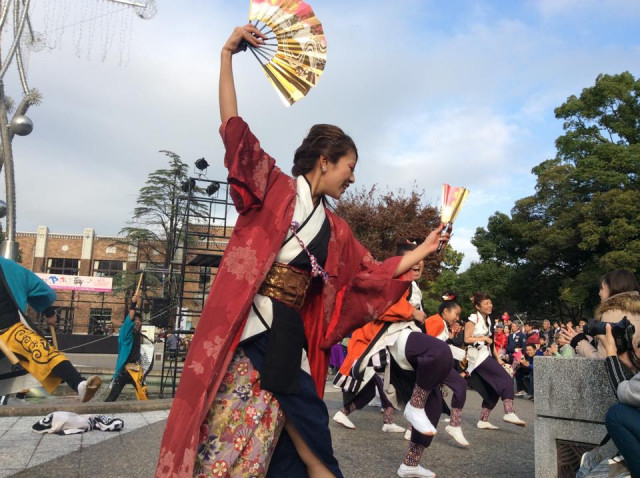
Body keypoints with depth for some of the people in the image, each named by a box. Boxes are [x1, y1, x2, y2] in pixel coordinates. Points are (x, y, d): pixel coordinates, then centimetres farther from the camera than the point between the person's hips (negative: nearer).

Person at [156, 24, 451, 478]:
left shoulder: (336, 229, 17)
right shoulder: (275, 188, 2)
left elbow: (375, 273, 25)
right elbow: (234, 130, -6)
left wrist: (425, 249, 27)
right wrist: (227, 55, -10)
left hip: (289, 337, 6)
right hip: (248, 328, -6)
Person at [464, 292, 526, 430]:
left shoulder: (487, 320, 18)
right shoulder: (473, 319, -8)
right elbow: (467, 339, -15)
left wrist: (497, 358, 12)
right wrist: (484, 338, -10)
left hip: (486, 356, 9)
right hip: (478, 356, -9)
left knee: (494, 390, 5)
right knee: (506, 379, -16)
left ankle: (483, 420, 8)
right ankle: (509, 412, -22)